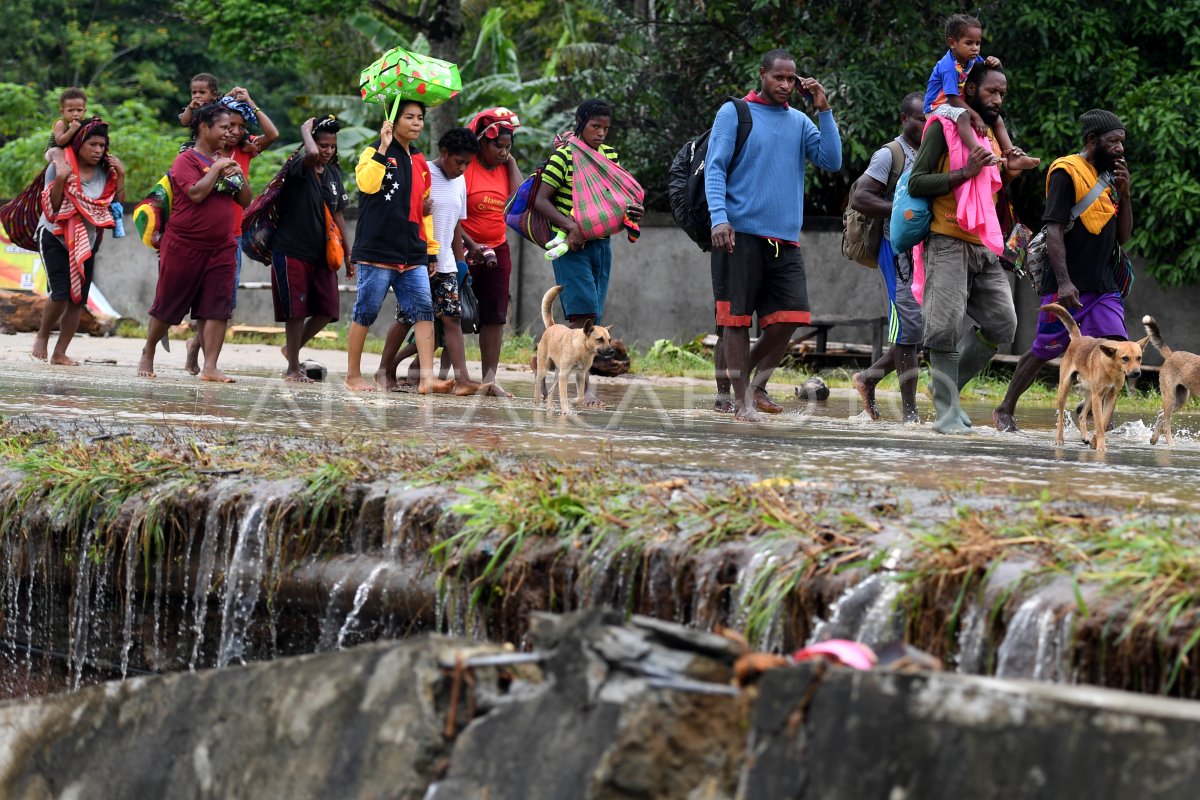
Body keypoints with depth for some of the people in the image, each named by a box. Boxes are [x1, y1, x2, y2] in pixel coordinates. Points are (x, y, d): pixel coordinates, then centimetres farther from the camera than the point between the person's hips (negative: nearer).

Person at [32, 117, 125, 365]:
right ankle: (42, 336, 9)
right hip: (56, 238, -4)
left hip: (87, 241, 4)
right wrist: (60, 180, -29)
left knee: (78, 299, -2)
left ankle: (60, 353, 5)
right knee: (61, 292, -17)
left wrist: (120, 177, -13)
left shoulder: (105, 171, -2)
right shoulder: (59, 167, -11)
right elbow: (51, 207, -13)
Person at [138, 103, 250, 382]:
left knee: (219, 309, -5)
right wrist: (217, 168, -15)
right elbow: (196, 193, -22)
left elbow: (246, 200, 14)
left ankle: (210, 367, -6)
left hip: (221, 247, 6)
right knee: (168, 306, 5)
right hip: (184, 245, -6)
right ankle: (148, 353, 25)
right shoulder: (187, 160, -7)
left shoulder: (226, 161, 14)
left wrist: (239, 176, -2)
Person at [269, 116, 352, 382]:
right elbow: (312, 155, -36)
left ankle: (293, 348, 26)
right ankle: (293, 368, 8)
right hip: (293, 251, -6)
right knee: (297, 311, -3)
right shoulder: (298, 167, -10)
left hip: (322, 254, 6)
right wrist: (306, 129, -18)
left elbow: (337, 215, 17)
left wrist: (347, 253, 16)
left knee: (328, 310, 3)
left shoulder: (333, 173, 11)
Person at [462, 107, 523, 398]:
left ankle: (490, 378, 2)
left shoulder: (505, 168, 9)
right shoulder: (465, 168, -10)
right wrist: (471, 246, -21)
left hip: (497, 251, 6)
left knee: (495, 316, 1)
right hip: (464, 251, -6)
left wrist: (511, 162, -5)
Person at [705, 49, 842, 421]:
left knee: (789, 316, -4)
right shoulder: (733, 113, 2)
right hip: (741, 234, -4)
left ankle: (757, 383, 13)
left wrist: (824, 111, -2)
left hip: (785, 237, 4)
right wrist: (719, 217, -17)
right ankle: (741, 399, 1)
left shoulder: (800, 122, 15)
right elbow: (715, 168, -4)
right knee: (736, 318, -3)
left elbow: (832, 161, 4)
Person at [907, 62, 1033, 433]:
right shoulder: (945, 128, -4)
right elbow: (916, 182, -12)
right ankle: (947, 411, -5)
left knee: (1002, 324, 0)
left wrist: (1009, 174, 4)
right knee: (946, 328, -11)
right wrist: (966, 172, -20)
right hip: (948, 244, -7)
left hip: (984, 247, 7)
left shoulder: (995, 135, 18)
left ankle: (949, 386, 15)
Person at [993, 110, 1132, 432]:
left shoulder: (1109, 176, 15)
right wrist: (1063, 282, -24)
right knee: (1044, 351, 1)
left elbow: (1124, 236, 17)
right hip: (1069, 287, -7)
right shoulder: (1067, 172, -9)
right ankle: (1005, 411, 17)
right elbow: (1053, 230, -15)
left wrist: (1124, 193, 2)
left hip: (1104, 285, 7)